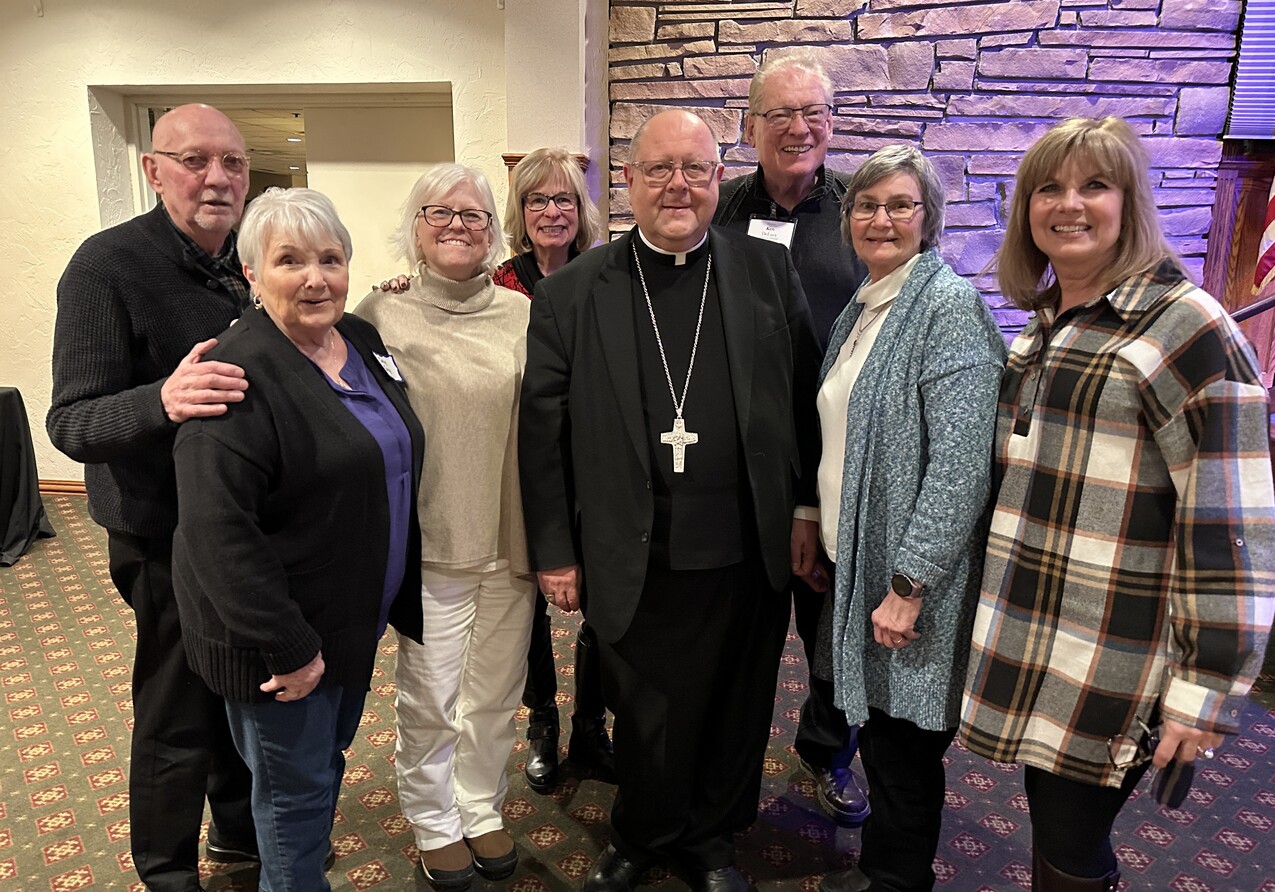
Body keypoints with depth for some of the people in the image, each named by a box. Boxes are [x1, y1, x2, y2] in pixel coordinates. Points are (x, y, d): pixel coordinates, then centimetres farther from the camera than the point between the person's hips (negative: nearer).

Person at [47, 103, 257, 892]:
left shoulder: (249, 259, 2)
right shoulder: (109, 265, -17)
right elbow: (72, 424, -22)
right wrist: (161, 402, -41)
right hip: (171, 539, -6)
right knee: (177, 719, 10)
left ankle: (241, 827, 46)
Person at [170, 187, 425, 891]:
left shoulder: (362, 341, 3)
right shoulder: (240, 373, -22)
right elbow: (217, 529, -27)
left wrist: (399, 601, 13)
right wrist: (288, 647, -24)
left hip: (355, 616, 8)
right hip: (279, 633, -8)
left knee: (329, 757, 25)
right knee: (297, 786, 10)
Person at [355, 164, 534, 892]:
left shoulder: (520, 314, 2)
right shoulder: (383, 314, -4)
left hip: (510, 544, 2)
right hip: (429, 545, -2)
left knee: (495, 695, 15)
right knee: (430, 700, 11)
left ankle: (483, 811, 39)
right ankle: (435, 825, 35)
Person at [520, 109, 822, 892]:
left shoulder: (769, 272, 2)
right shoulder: (571, 293, -2)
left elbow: (807, 399, 5)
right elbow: (543, 430, -2)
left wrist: (808, 509, 4)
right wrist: (554, 551, -2)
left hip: (750, 555, 2)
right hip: (637, 562, -1)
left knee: (736, 709, 17)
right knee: (647, 716, 15)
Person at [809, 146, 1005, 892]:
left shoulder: (950, 305, -15)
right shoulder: (859, 312, 11)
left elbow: (961, 463, -22)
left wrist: (909, 584, -21)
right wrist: (823, 534, 14)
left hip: (912, 578, -7)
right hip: (857, 561, 7)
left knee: (905, 740, 8)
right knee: (877, 727, 20)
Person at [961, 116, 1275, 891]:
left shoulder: (1185, 327, -13)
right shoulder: (1044, 324, 9)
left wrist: (1207, 689, -16)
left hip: (1115, 666, -6)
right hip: (1032, 647, 6)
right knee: (1053, 826, 19)